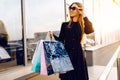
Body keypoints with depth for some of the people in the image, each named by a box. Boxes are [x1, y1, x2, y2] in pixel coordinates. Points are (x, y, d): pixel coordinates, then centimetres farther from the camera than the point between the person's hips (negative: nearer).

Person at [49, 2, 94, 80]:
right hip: (67, 54, 1)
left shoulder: (83, 25, 1)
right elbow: (61, 40, 5)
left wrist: (84, 16, -16)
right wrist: (53, 35, -13)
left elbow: (90, 31, -22)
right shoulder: (65, 25, 6)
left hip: (78, 54, -1)